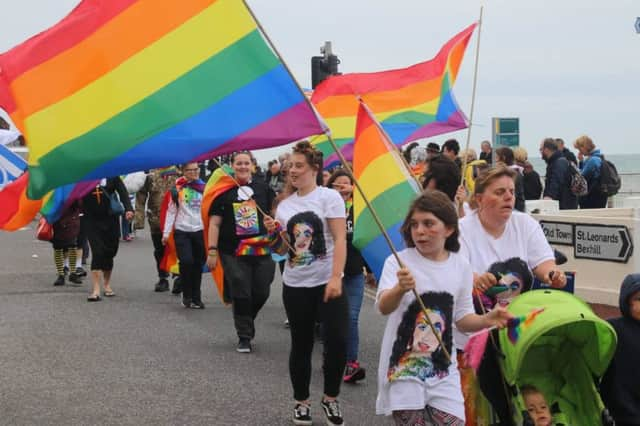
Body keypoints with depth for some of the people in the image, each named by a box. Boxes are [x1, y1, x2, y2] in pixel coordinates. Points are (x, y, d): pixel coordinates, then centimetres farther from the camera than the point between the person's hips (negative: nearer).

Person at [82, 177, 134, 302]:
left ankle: (107, 284, 31)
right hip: (92, 220, -2)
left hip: (110, 219, 2)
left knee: (109, 252, 11)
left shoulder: (112, 175, -1)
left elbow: (122, 192, -7)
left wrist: (128, 209, -21)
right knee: (97, 253, -12)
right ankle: (96, 289, -11)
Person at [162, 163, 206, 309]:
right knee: (186, 262, -15)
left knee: (198, 265, 6)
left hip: (199, 231, 3)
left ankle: (196, 298, 17)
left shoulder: (203, 188, 7)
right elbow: (171, 211, 1)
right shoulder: (178, 188, -1)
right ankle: (186, 295, 3)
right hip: (182, 231, -3)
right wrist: (166, 232, -3)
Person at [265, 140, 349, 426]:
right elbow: (284, 250, 14)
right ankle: (301, 402, 24)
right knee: (301, 345, 10)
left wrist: (336, 278, -21)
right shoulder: (284, 205, 9)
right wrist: (274, 233, -7)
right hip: (295, 285, 4)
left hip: (327, 283, -4)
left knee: (337, 341, -11)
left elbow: (340, 239, -12)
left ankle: (330, 399, 10)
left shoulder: (329, 197, -5)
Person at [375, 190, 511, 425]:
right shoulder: (399, 262, -9)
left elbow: (462, 318, 12)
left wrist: (487, 320, -7)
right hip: (403, 370, -3)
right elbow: (384, 307, -25)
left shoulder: (461, 267, 3)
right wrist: (400, 289, -45)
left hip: (443, 373, 3)